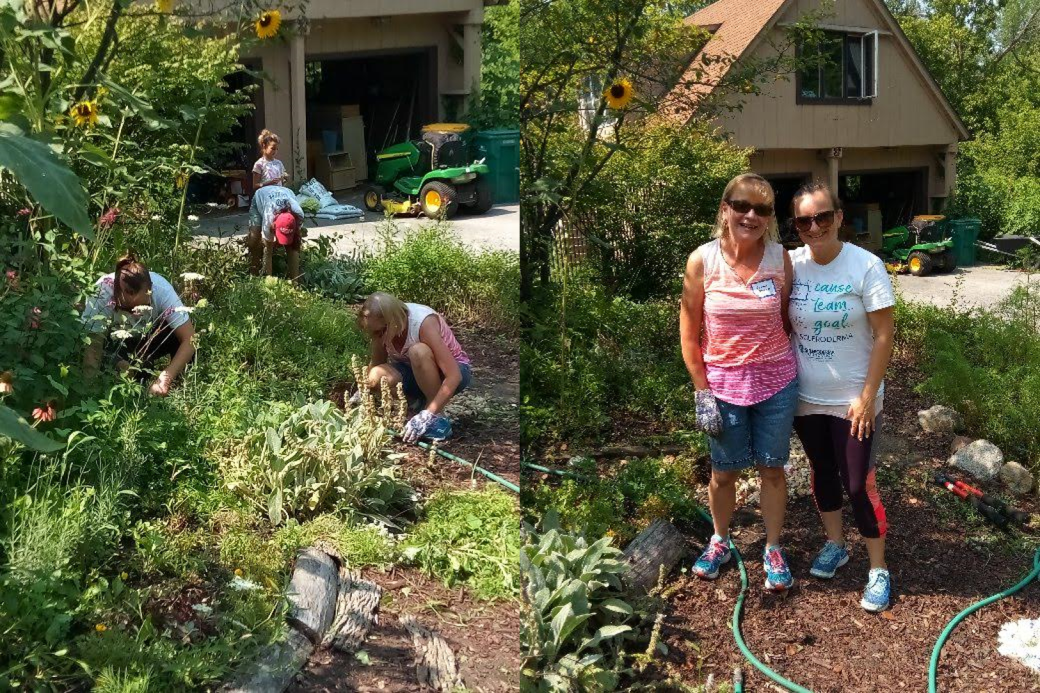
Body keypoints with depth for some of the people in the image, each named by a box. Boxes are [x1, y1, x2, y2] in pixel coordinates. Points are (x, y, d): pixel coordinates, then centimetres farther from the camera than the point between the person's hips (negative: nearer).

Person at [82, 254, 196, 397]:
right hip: (114, 342, -1)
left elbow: (189, 338, -33)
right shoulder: (102, 293, -35)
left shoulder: (161, 289, -34)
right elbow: (93, 345, -32)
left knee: (177, 333, -30)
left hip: (149, 339, 1)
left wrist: (165, 378, -42)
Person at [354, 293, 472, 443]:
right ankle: (423, 401, -1)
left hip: (454, 370, -5)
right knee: (378, 376, -27)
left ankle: (436, 419, -21)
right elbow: (376, 363, 0)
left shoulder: (423, 322, -32)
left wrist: (427, 416, -39)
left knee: (418, 351, -37)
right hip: (415, 373, 5)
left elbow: (454, 376, -35)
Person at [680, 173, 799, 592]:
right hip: (723, 383, -1)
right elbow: (689, 333, -6)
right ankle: (719, 542, 37)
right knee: (724, 472, 13)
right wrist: (702, 392, -7)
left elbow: (788, 320, 4)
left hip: (775, 382, 1)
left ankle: (773, 550, 30)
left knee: (772, 469, 11)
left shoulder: (779, 258, -7)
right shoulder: (702, 261, -11)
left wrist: (787, 369, 2)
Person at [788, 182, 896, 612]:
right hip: (806, 398, 4)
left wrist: (867, 396, -15)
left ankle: (878, 570, 17)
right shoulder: (790, 265, -5)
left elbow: (883, 336, -13)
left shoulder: (866, 267, -15)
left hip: (852, 401, -4)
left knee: (858, 484, 0)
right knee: (822, 473, 19)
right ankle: (835, 545, 40)